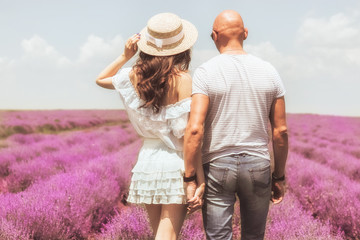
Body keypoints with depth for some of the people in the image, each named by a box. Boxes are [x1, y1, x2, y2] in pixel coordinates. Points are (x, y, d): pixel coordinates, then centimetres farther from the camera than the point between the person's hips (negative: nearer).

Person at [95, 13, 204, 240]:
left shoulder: (134, 76, 1)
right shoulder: (183, 79, -12)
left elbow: (101, 79, 23)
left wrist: (125, 55, 13)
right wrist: (200, 178, -12)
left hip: (148, 159, 5)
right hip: (176, 163, -5)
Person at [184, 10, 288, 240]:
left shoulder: (205, 72, -8)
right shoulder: (269, 72, 1)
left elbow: (195, 129, -17)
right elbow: (281, 131, 3)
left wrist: (190, 179, -12)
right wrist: (280, 176, 12)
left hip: (217, 166, -3)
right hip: (258, 165, 3)